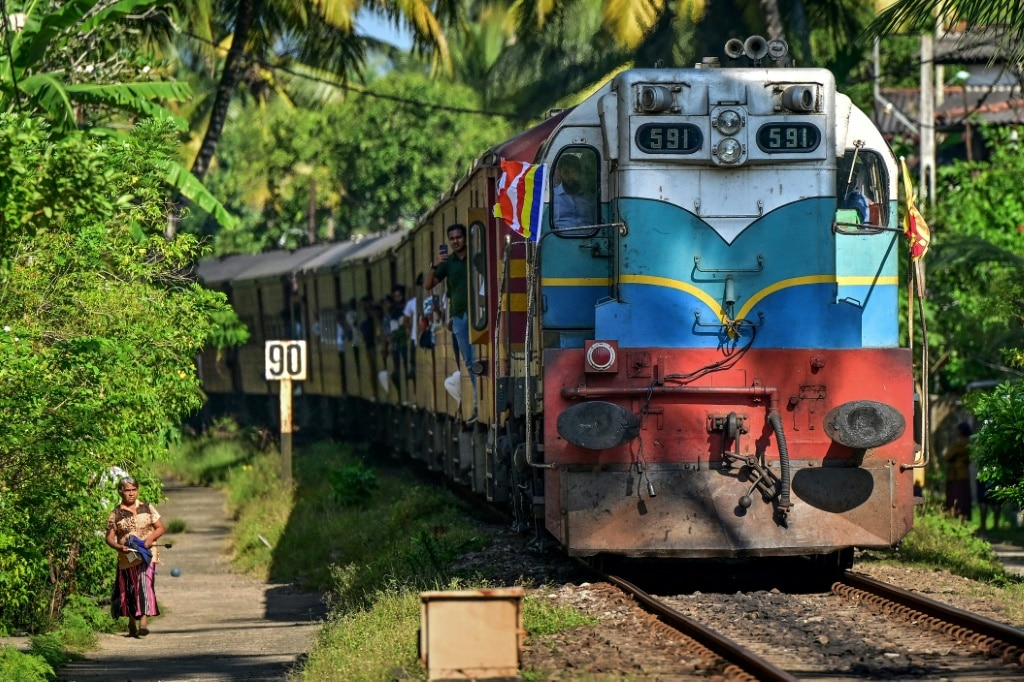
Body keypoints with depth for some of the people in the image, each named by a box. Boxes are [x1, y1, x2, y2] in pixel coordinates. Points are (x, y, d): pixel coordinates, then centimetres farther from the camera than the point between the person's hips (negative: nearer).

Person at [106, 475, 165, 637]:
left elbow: (160, 528, 9)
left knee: (145, 586, -16)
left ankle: (144, 622, -24)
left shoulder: (147, 508, 6)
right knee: (129, 590, 8)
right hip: (127, 558, 1)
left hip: (147, 556, -1)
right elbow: (109, 537, 2)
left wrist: (150, 539, -10)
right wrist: (119, 547, -18)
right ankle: (132, 625, 25)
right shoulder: (116, 514, 2)